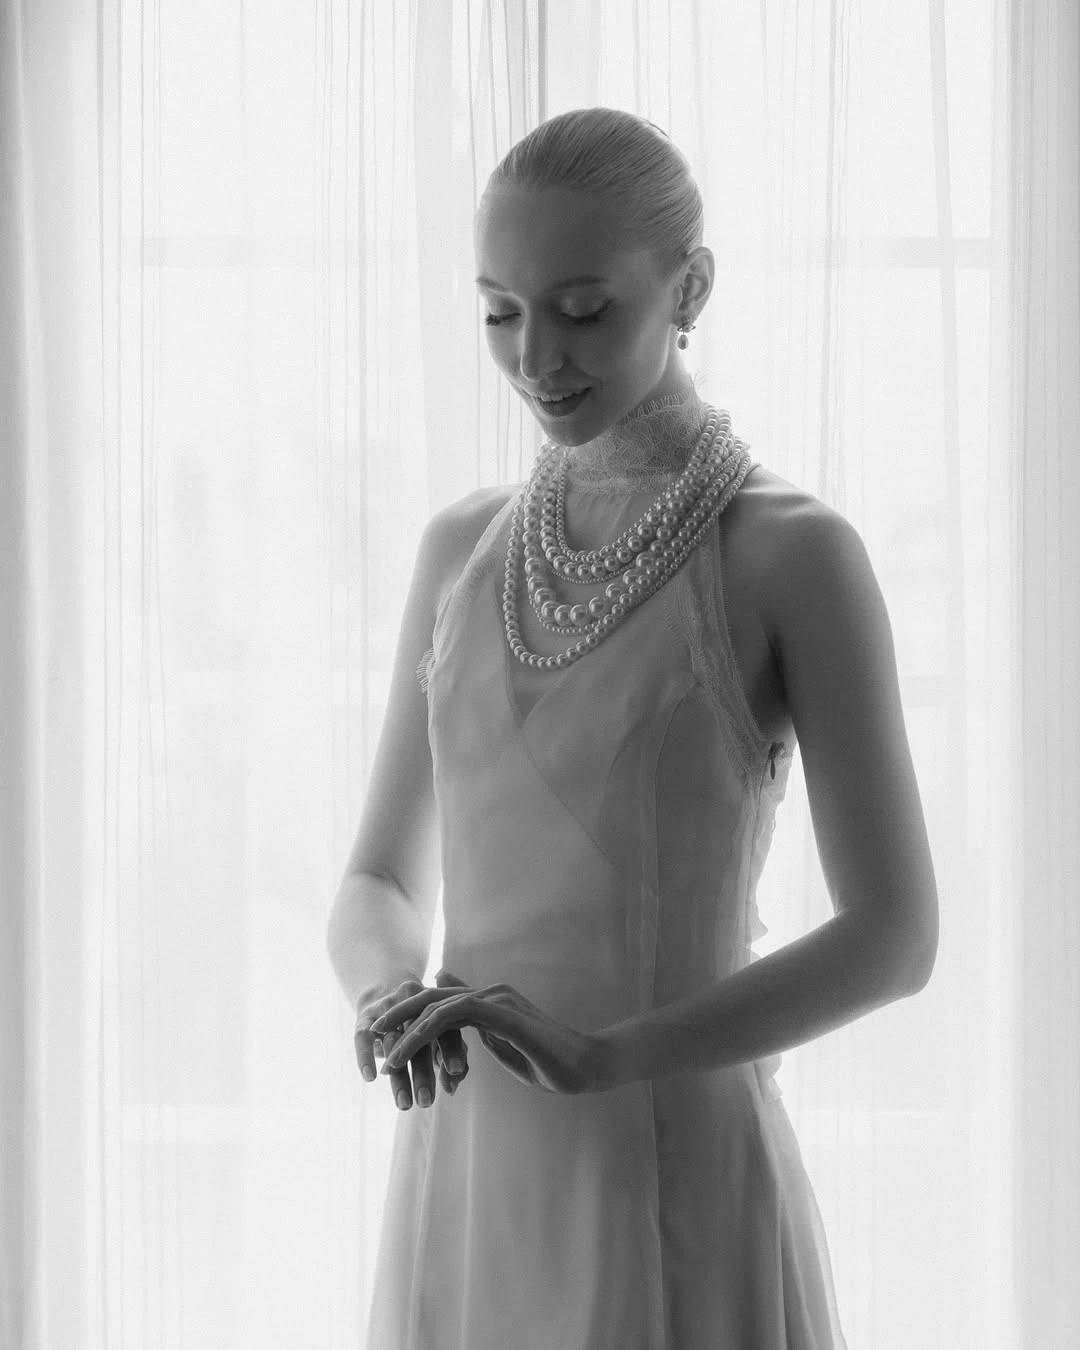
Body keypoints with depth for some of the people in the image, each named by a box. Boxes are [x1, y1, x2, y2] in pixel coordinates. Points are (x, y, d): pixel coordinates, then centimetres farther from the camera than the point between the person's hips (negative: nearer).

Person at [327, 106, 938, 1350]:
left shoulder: (793, 554, -7)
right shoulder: (461, 548, 8)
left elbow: (894, 936, -10)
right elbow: (379, 883, 10)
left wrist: (606, 1050, -21)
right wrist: (388, 996, -12)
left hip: (678, 1185, -4)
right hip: (463, 1184, 4)